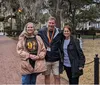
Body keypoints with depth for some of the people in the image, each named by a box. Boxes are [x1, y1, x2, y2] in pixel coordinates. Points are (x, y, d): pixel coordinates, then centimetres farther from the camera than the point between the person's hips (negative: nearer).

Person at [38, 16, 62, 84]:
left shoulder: (59, 32, -3)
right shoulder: (42, 31, -4)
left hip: (56, 59, 0)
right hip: (46, 59, 0)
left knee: (57, 77, 6)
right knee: (47, 76, 15)